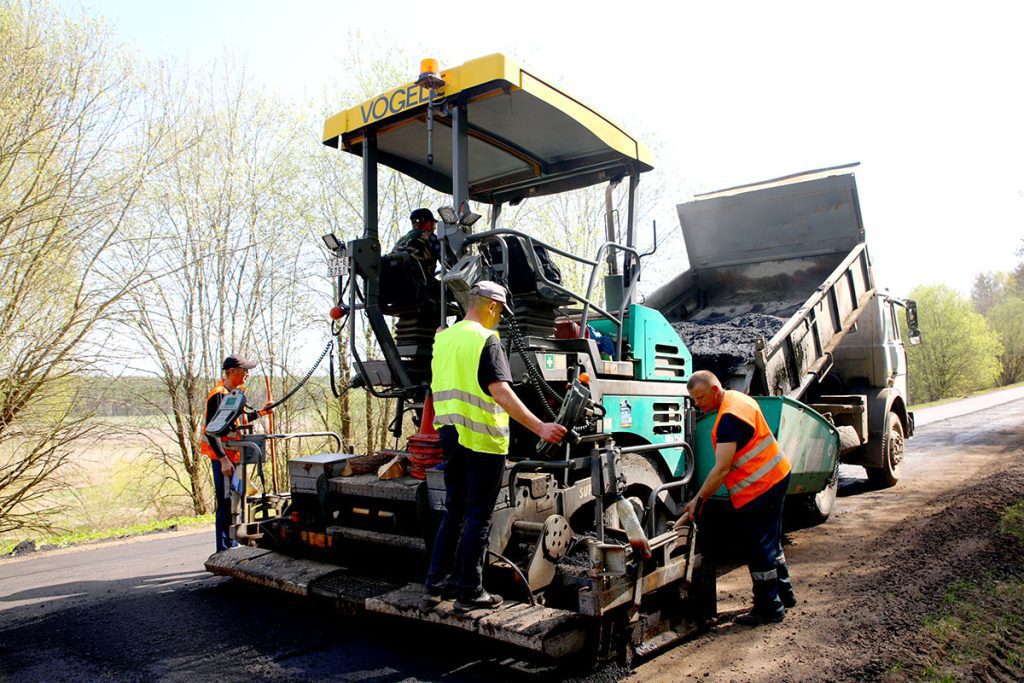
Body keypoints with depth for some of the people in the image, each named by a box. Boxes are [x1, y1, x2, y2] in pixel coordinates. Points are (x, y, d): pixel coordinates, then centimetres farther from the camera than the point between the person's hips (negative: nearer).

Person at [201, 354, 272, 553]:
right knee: (226, 505, -4)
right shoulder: (218, 395, -17)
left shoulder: (235, 393, 13)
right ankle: (224, 552, 4)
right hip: (223, 458, -10)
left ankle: (232, 546, 29)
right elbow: (210, 431, -21)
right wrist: (223, 459, -24)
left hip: (235, 456, 10)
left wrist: (260, 412, 15)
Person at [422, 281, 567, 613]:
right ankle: (469, 592, 12)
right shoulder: (486, 340, -14)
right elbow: (500, 391, -25)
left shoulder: (444, 338, 9)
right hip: (482, 441, -7)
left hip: (451, 435, 8)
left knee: (453, 512, 17)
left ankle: (434, 585, 21)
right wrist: (540, 427, -29)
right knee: (478, 518, 3)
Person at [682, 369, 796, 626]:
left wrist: (699, 499, -19)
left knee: (759, 549, 0)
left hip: (759, 487, -11)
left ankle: (769, 609, 11)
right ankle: (784, 593, 37)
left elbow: (722, 470, -26)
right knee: (771, 542, 23)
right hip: (776, 476, 11)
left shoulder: (729, 417, -24)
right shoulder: (738, 398, 7)